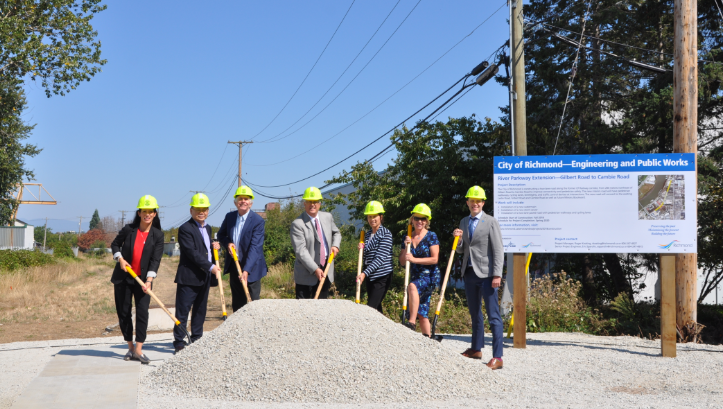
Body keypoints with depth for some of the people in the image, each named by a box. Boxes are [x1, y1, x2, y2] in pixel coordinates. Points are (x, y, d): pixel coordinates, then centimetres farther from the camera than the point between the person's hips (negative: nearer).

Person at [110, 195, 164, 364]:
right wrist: (120, 258, -6)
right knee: (124, 312, 5)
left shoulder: (157, 235, -5)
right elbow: (115, 244, 12)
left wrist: (149, 280, -21)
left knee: (142, 312, -9)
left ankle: (138, 350, -8)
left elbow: (155, 259, -10)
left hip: (143, 279, -1)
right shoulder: (129, 229, -3)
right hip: (123, 278, 1)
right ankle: (130, 348, 17)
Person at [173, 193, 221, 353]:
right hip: (189, 277, -8)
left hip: (205, 278, 8)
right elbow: (192, 253, -17)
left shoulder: (207, 228, 17)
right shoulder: (185, 229, -9)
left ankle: (196, 340, 20)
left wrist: (214, 246, 5)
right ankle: (178, 342, 2)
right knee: (183, 310, -4)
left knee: (200, 310, 12)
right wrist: (210, 267, -19)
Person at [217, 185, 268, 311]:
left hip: (251, 267, -5)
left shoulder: (258, 221, -16)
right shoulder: (229, 216, 3)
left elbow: (255, 247, -22)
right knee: (237, 303, 13)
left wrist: (246, 270, -31)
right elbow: (221, 234, 16)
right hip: (234, 266, 5)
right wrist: (228, 243, -8)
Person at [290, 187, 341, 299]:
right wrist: (315, 269, -23)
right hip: (307, 273, -5)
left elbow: (336, 233, 23)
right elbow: (300, 251, -18)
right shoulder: (297, 224, -13)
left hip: (326, 270, 6)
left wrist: (335, 245, 1)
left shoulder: (327, 217, 6)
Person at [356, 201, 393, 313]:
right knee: (376, 309, 9)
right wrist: (362, 249, 1)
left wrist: (365, 273, -25)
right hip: (370, 276, 7)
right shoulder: (367, 234, 13)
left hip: (382, 277, -7)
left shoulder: (386, 233, -9)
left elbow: (380, 258, -18)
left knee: (371, 308, -14)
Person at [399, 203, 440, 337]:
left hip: (430, 276, -6)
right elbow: (402, 261, 10)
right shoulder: (408, 238, 11)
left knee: (412, 286, -36)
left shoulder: (431, 236, -3)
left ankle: (412, 323, -37)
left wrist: (414, 259, -17)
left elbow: (434, 259, -11)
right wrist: (406, 247, -7)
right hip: (415, 277, 6)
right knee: (421, 312, 5)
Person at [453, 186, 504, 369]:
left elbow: (498, 250, -8)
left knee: (493, 315, -7)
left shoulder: (490, 222, -5)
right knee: (475, 313, 17)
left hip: (486, 274, -6)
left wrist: (497, 275, -16)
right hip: (469, 272, 6)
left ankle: (497, 357, -7)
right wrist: (458, 238, -5)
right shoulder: (464, 222, 13)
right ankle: (476, 349, 29)